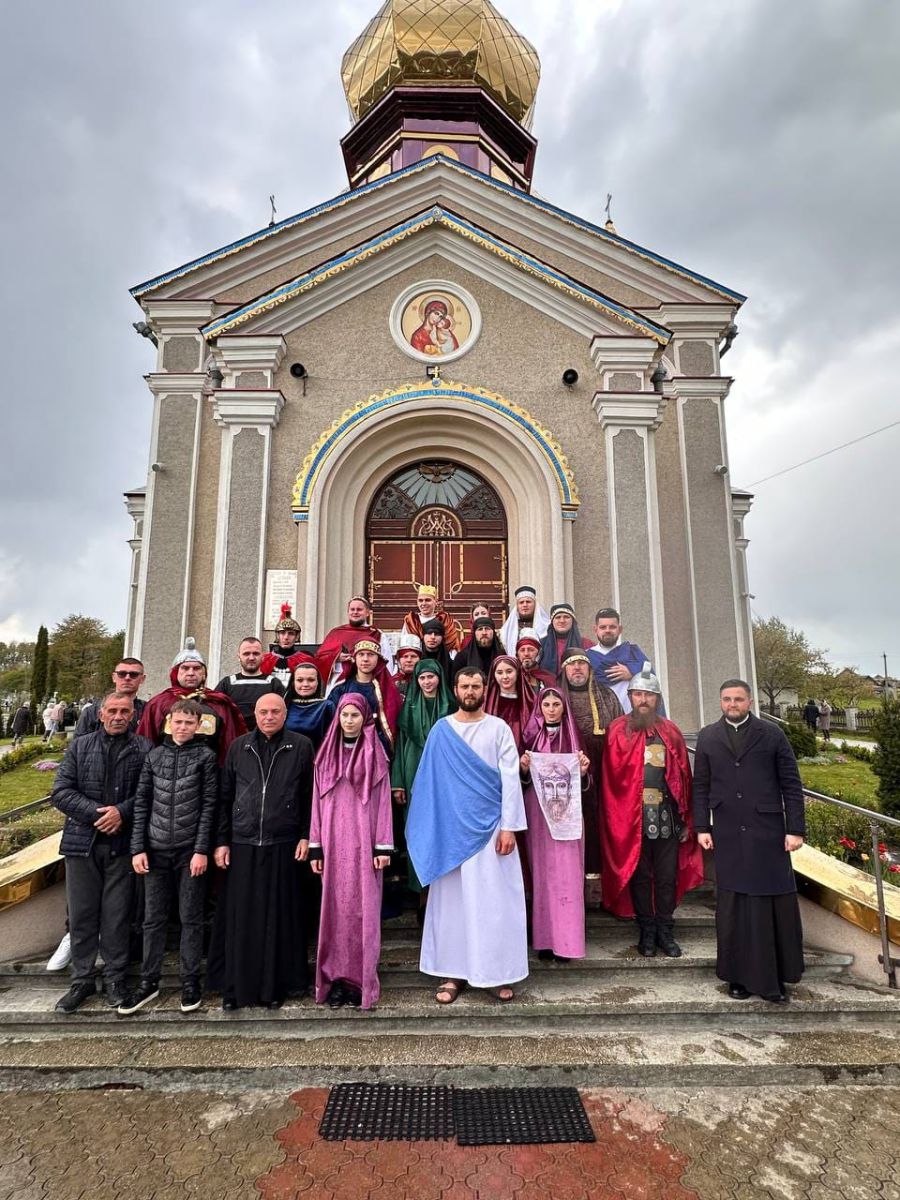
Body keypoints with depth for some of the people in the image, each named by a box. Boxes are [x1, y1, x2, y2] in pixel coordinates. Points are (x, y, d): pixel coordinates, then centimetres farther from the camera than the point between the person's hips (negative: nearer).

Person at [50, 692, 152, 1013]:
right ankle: (82, 980, 27)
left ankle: (115, 979, 22)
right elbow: (61, 792, 0)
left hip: (123, 843, -2)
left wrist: (122, 812, -18)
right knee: (81, 914, 11)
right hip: (82, 841, 2)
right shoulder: (79, 747, 7)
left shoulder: (144, 749, -1)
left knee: (117, 915, 7)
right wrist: (97, 813, -12)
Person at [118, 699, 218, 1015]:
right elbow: (141, 804, 6)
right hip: (156, 849, 3)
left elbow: (209, 805, -5)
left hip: (191, 850, -2)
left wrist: (201, 849, -9)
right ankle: (149, 981, 26)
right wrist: (138, 848, 0)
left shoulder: (205, 756, -2)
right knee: (153, 918, 11)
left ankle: (190, 981, 20)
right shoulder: (154, 756, 6)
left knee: (191, 918, 7)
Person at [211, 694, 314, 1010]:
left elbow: (309, 796, 0)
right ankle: (235, 987, 22)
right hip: (242, 845, 2)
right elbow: (224, 797, 8)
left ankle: (275, 986, 22)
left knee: (279, 917, 7)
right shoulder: (238, 747, 6)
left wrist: (306, 836, -5)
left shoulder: (301, 747, 0)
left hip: (283, 846, -1)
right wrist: (221, 841, 4)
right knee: (240, 918, 7)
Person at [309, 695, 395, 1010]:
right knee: (334, 908, 5)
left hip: (363, 842, -2)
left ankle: (361, 980, 11)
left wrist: (383, 846, -6)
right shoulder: (326, 754, 8)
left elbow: (383, 800, -1)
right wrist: (315, 847, 5)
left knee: (362, 909, 1)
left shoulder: (375, 755, 1)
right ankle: (335, 979, 16)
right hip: (333, 842, 2)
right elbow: (318, 801, 8)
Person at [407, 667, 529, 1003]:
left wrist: (508, 827, -10)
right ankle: (453, 972, 20)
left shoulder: (499, 728, -2)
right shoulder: (441, 730, 2)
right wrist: (428, 829, 0)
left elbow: (511, 779, -4)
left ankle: (501, 973, 18)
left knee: (496, 900, 5)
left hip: (491, 827, -1)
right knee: (452, 898, 8)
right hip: (453, 827, 1)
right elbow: (430, 780, 4)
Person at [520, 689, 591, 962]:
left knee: (567, 874, -1)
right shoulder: (531, 737, 3)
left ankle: (565, 941, 7)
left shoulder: (573, 736, 5)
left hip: (567, 814, 0)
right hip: (538, 814, 0)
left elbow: (585, 782, 7)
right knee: (543, 872, 5)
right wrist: (524, 768, -16)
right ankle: (545, 939, 14)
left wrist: (583, 771, -14)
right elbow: (523, 780, 5)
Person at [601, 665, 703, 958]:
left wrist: (685, 818, 1)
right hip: (631, 817, -2)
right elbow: (612, 778, -2)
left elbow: (683, 776, 6)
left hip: (667, 816, 2)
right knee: (639, 876, 9)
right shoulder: (618, 730, 1)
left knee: (667, 876, 9)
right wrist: (616, 817, -9)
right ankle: (647, 932, 23)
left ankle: (665, 932, 24)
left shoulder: (671, 731, 8)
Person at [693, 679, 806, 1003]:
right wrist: (702, 827, 1)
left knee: (776, 904, 4)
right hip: (727, 836, 1)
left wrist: (796, 829, -3)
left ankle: (774, 977, 19)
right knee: (732, 907, 7)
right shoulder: (707, 737, 6)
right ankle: (739, 976, 19)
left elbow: (791, 784, 2)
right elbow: (701, 787, 7)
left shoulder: (772, 734, 3)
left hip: (768, 833, -1)